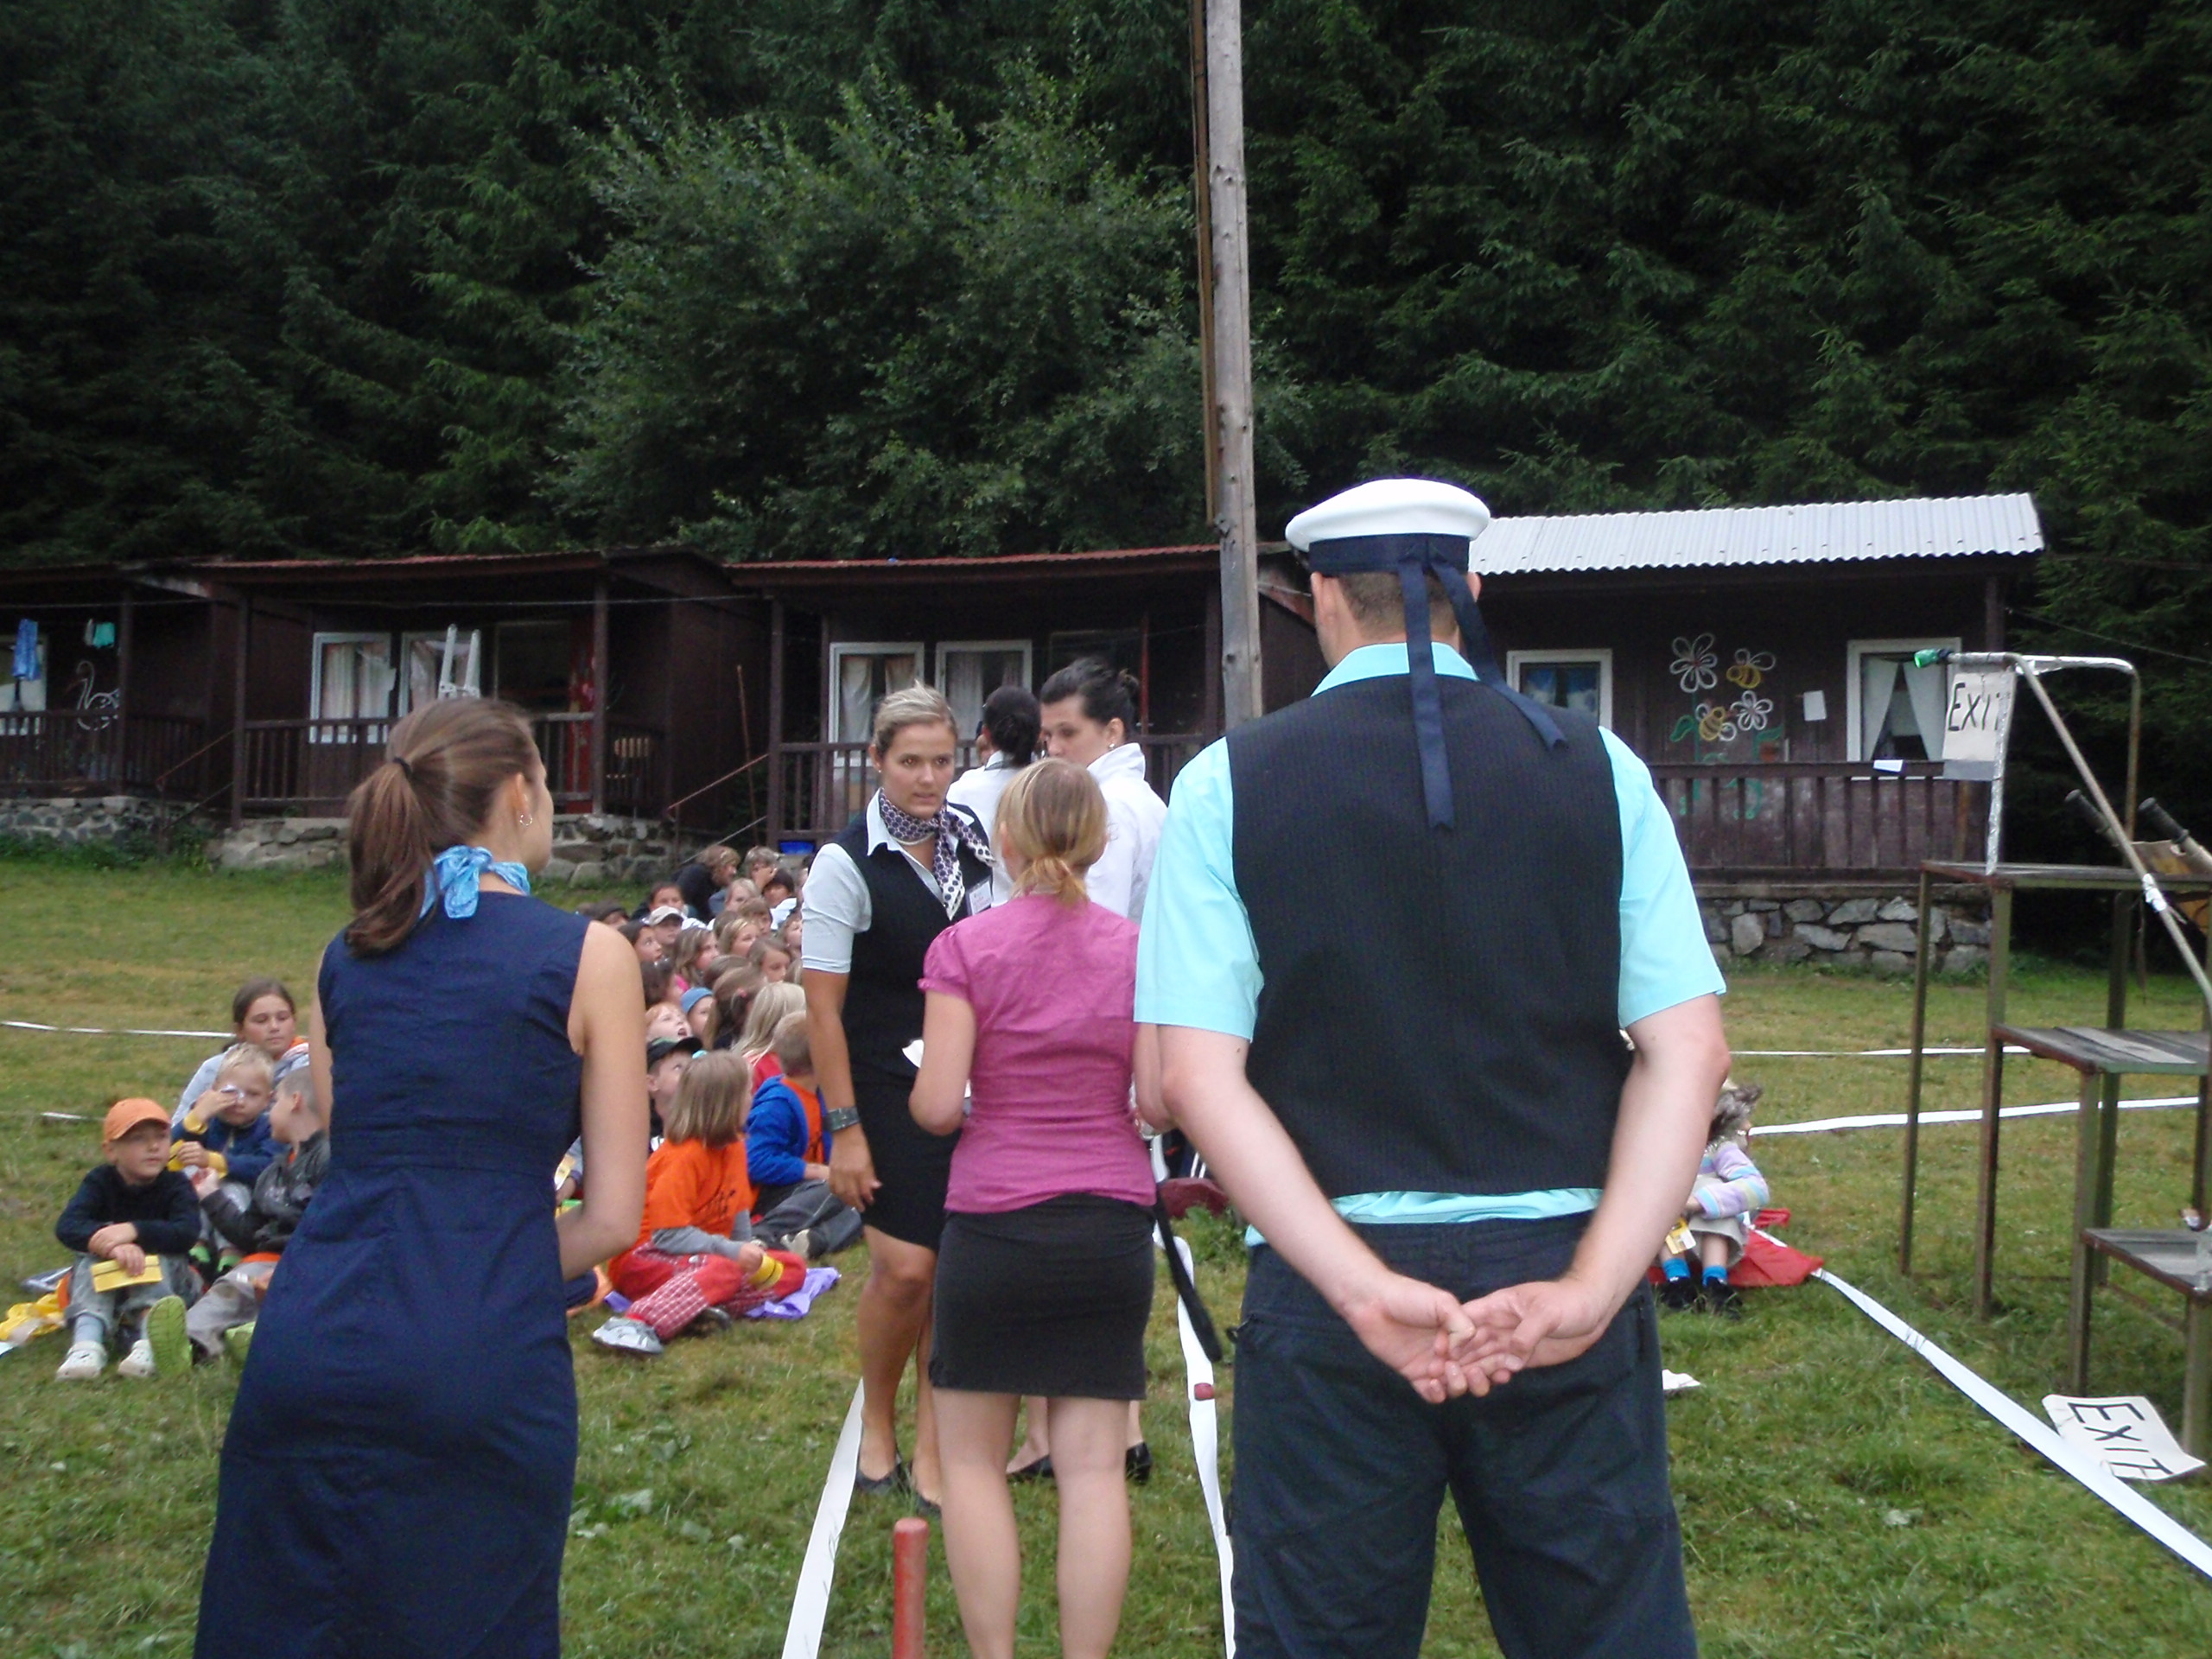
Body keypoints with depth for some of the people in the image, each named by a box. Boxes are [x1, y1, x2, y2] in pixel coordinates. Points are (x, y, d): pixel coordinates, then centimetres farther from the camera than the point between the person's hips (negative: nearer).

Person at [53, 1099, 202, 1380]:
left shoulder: (176, 1185, -9)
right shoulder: (100, 1181, -5)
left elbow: (186, 1233, -27)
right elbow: (67, 1227, -23)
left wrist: (134, 1231, -40)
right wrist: (111, 1244, -41)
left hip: (159, 1283, -1)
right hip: (105, 1286, 2)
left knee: (157, 1257, -30)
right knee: (91, 1258, -26)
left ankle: (149, 1341, -46)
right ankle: (86, 1342, -46)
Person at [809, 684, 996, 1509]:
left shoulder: (975, 837, 3)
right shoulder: (847, 862, -11)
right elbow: (823, 1006, -12)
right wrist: (845, 1130, -14)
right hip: (888, 1088, -4)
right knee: (905, 1265, -9)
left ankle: (932, 1446, 21)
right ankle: (877, 1423, 20)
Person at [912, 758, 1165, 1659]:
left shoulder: (965, 946, -6)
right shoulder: (1137, 947, 0)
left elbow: (938, 1105, -10)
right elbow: (1160, 1101, -3)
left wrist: (920, 1089, 12)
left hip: (993, 1221, -2)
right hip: (1113, 1222, 2)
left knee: (972, 1456, 14)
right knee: (1093, 1463, 8)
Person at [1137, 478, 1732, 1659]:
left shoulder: (1229, 782, -2)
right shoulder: (1597, 767, 2)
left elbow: (1197, 1075, -11)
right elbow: (1688, 1050, -5)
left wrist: (1365, 1291, -13)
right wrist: (1590, 1287, -10)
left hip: (1327, 1293, -1)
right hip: (1565, 1274, 2)